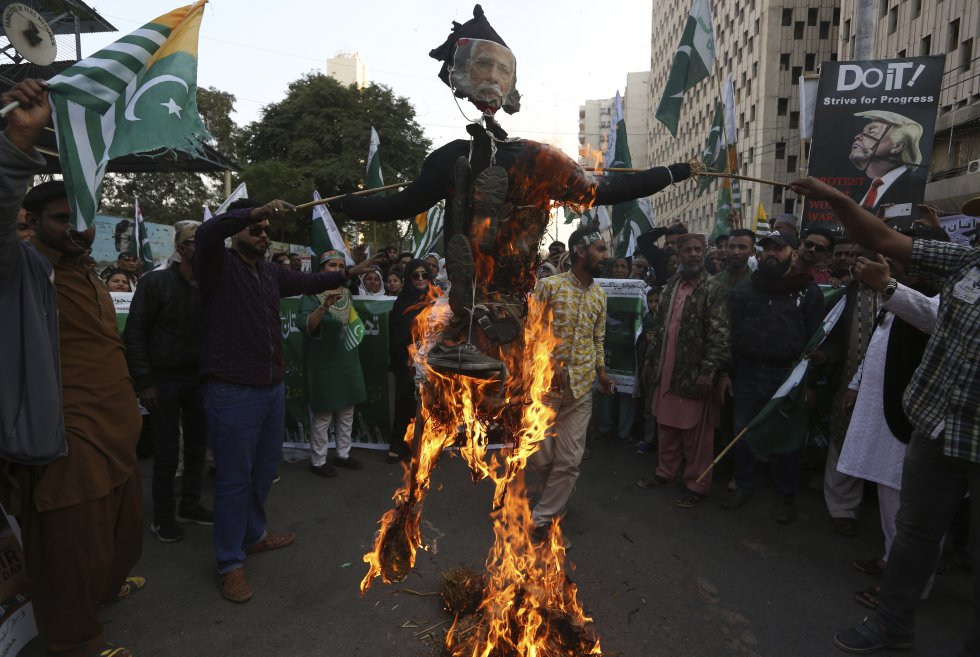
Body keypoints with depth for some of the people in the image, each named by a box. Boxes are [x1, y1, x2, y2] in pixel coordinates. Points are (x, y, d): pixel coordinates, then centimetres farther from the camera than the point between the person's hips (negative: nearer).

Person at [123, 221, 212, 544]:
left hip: (200, 378, 4)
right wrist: (144, 381, -12)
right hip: (164, 379, -4)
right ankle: (163, 516, 20)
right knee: (167, 453, 3)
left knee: (197, 447, 12)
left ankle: (189, 504, 29)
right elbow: (134, 334, -7)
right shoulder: (155, 282, -7)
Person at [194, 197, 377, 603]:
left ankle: (253, 535, 40)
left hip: (271, 387, 8)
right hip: (232, 390, -8)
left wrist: (348, 273, 20)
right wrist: (256, 210, -34)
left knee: (264, 468, 20)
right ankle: (230, 562, 15)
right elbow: (206, 234, -29)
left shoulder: (270, 273, 13)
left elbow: (310, 282, 25)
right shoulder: (219, 265, -9)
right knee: (235, 477, 1)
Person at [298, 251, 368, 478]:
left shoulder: (347, 293, 9)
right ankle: (317, 461, 13)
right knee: (323, 416, -1)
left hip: (347, 362, 7)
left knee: (346, 412, 13)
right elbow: (305, 325, -30)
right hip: (323, 364, -7)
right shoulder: (312, 295, -11)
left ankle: (343, 454, 27)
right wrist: (324, 307, -43)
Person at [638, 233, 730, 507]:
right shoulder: (671, 286, 13)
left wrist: (708, 371, -21)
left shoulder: (714, 289, -7)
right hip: (666, 371, 6)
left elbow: (720, 335, -14)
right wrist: (650, 361, 16)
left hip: (694, 374, -6)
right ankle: (667, 472, 32)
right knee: (666, 427, 16)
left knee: (696, 434, 3)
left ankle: (696, 484, 18)